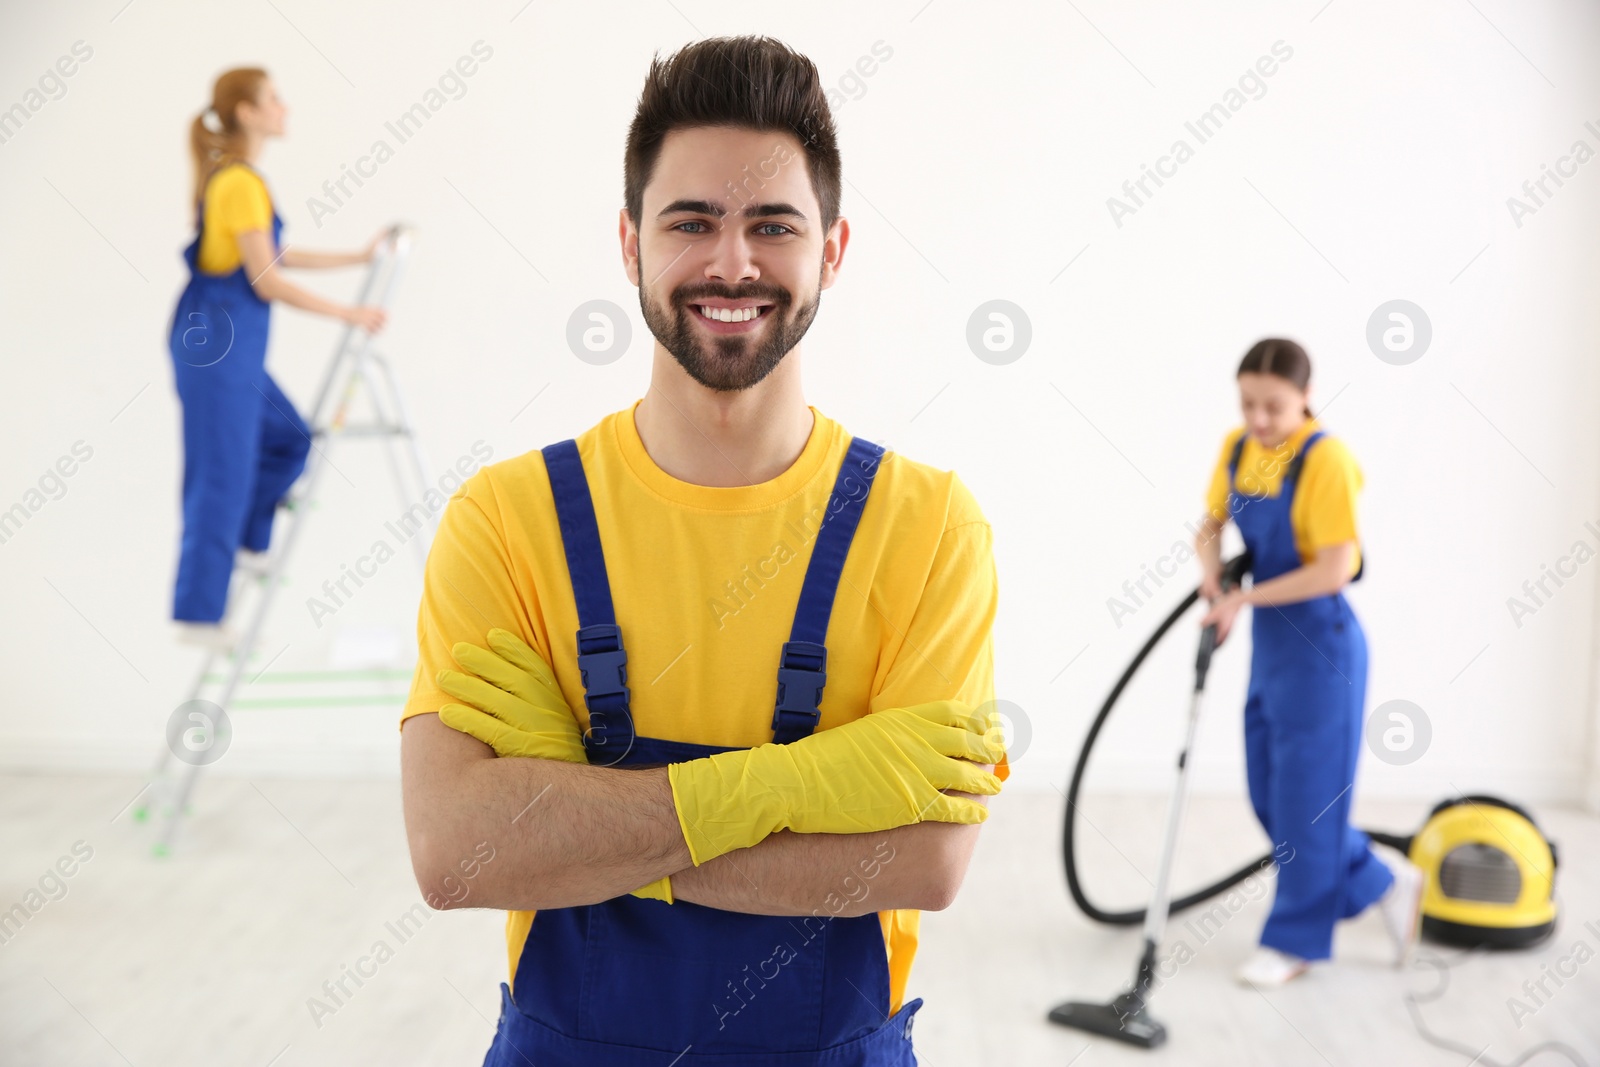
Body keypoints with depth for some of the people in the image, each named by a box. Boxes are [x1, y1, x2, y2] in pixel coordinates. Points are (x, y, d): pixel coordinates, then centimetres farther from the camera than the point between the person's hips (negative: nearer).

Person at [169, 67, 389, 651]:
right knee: (222, 473, -2)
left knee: (288, 438, 17)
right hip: (220, 339, -10)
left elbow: (275, 255, 19)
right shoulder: (240, 183, -17)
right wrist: (347, 314, -13)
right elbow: (267, 281, -19)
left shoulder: (237, 177, 14)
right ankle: (198, 614, 7)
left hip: (229, 341, 10)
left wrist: (358, 256, 21)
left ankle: (245, 542, 27)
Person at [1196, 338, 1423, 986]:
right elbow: (1211, 526, 14)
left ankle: (1294, 939, 18)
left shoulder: (1325, 459, -18)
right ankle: (1385, 885, 30)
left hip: (1318, 645, -8)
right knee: (1269, 795, 14)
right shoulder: (1236, 449, 3)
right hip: (1268, 639, 8)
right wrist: (1212, 575, -6)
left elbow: (1337, 567, -22)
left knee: (1305, 795, 3)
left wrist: (1244, 598, -20)